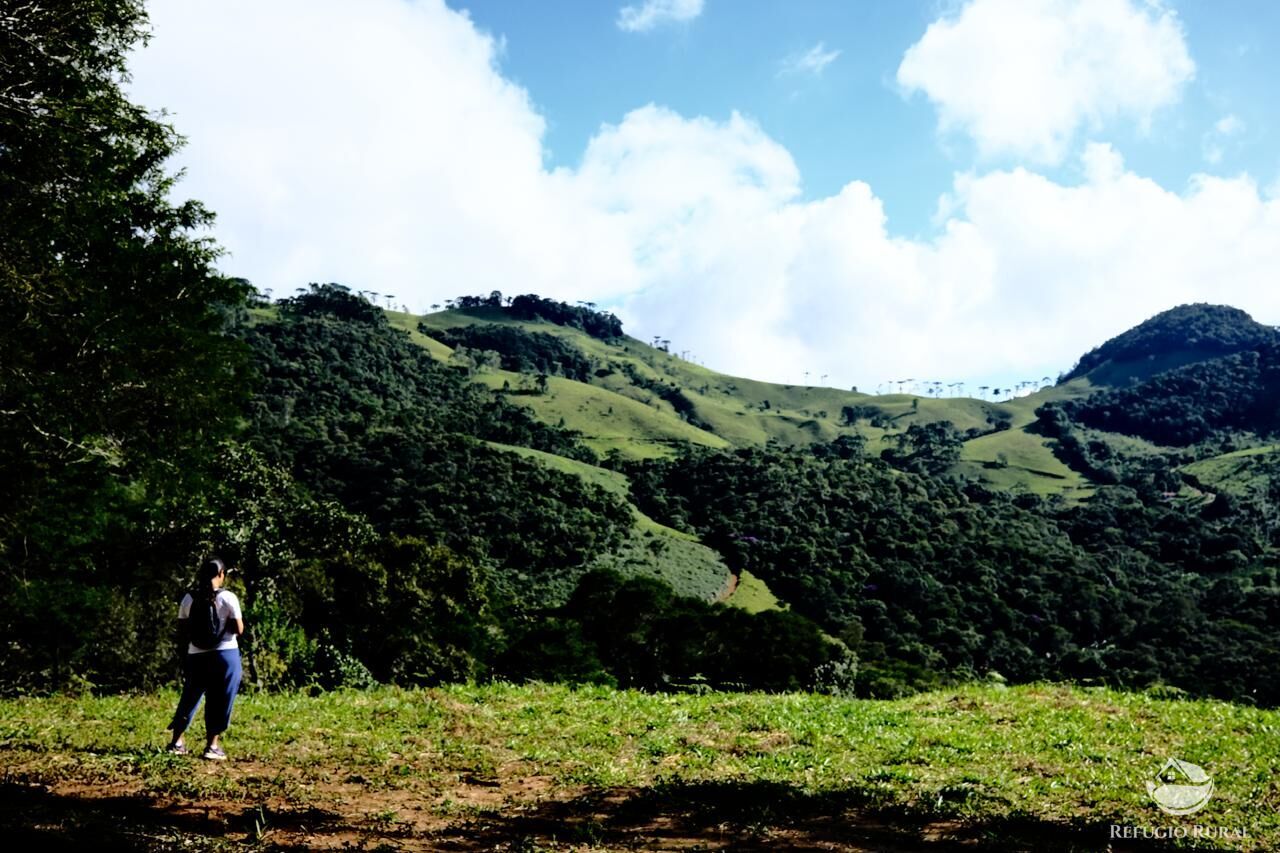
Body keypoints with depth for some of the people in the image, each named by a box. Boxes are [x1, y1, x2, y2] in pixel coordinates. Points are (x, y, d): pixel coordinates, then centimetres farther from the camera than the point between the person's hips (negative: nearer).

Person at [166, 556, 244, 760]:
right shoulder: (228, 598, -10)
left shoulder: (189, 598, 1)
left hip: (196, 656, 4)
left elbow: (182, 630, 5)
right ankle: (212, 746, 6)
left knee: (190, 698, 17)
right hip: (225, 654, -4)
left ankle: (176, 742, 23)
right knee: (219, 701, 5)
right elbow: (239, 629, -9)